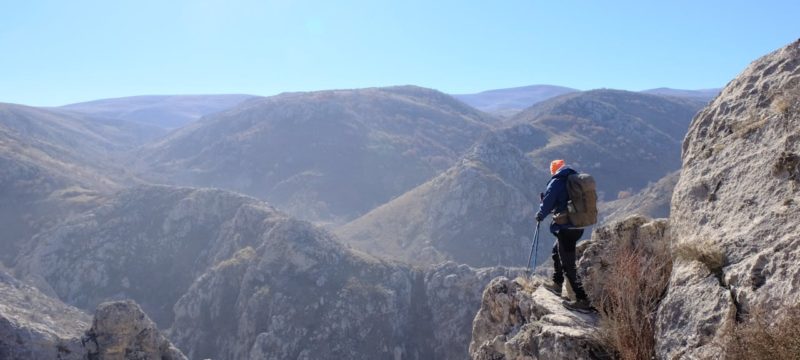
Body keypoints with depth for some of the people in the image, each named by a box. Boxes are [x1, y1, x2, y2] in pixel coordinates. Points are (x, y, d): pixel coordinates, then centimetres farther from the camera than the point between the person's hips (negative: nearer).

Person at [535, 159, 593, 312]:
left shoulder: (557, 182, -13)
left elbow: (547, 202, -9)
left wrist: (540, 215, 11)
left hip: (565, 228, -9)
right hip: (578, 226, 9)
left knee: (568, 265, -3)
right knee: (557, 251, 29)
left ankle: (582, 301, -4)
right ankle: (557, 284, 40)